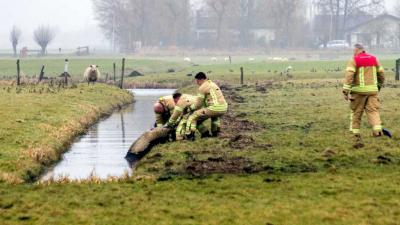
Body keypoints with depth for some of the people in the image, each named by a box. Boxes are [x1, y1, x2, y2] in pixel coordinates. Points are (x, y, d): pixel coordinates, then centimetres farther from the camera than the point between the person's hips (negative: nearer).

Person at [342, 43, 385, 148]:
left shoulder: (353, 60, -4)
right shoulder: (373, 59, 11)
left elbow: (349, 75, -14)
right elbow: (381, 73, 17)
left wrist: (346, 91, -16)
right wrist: (380, 84, 33)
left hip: (359, 90, -3)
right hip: (372, 90, 3)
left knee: (356, 113, 7)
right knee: (373, 110, 0)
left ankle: (357, 138, 6)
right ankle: (377, 129, -27)